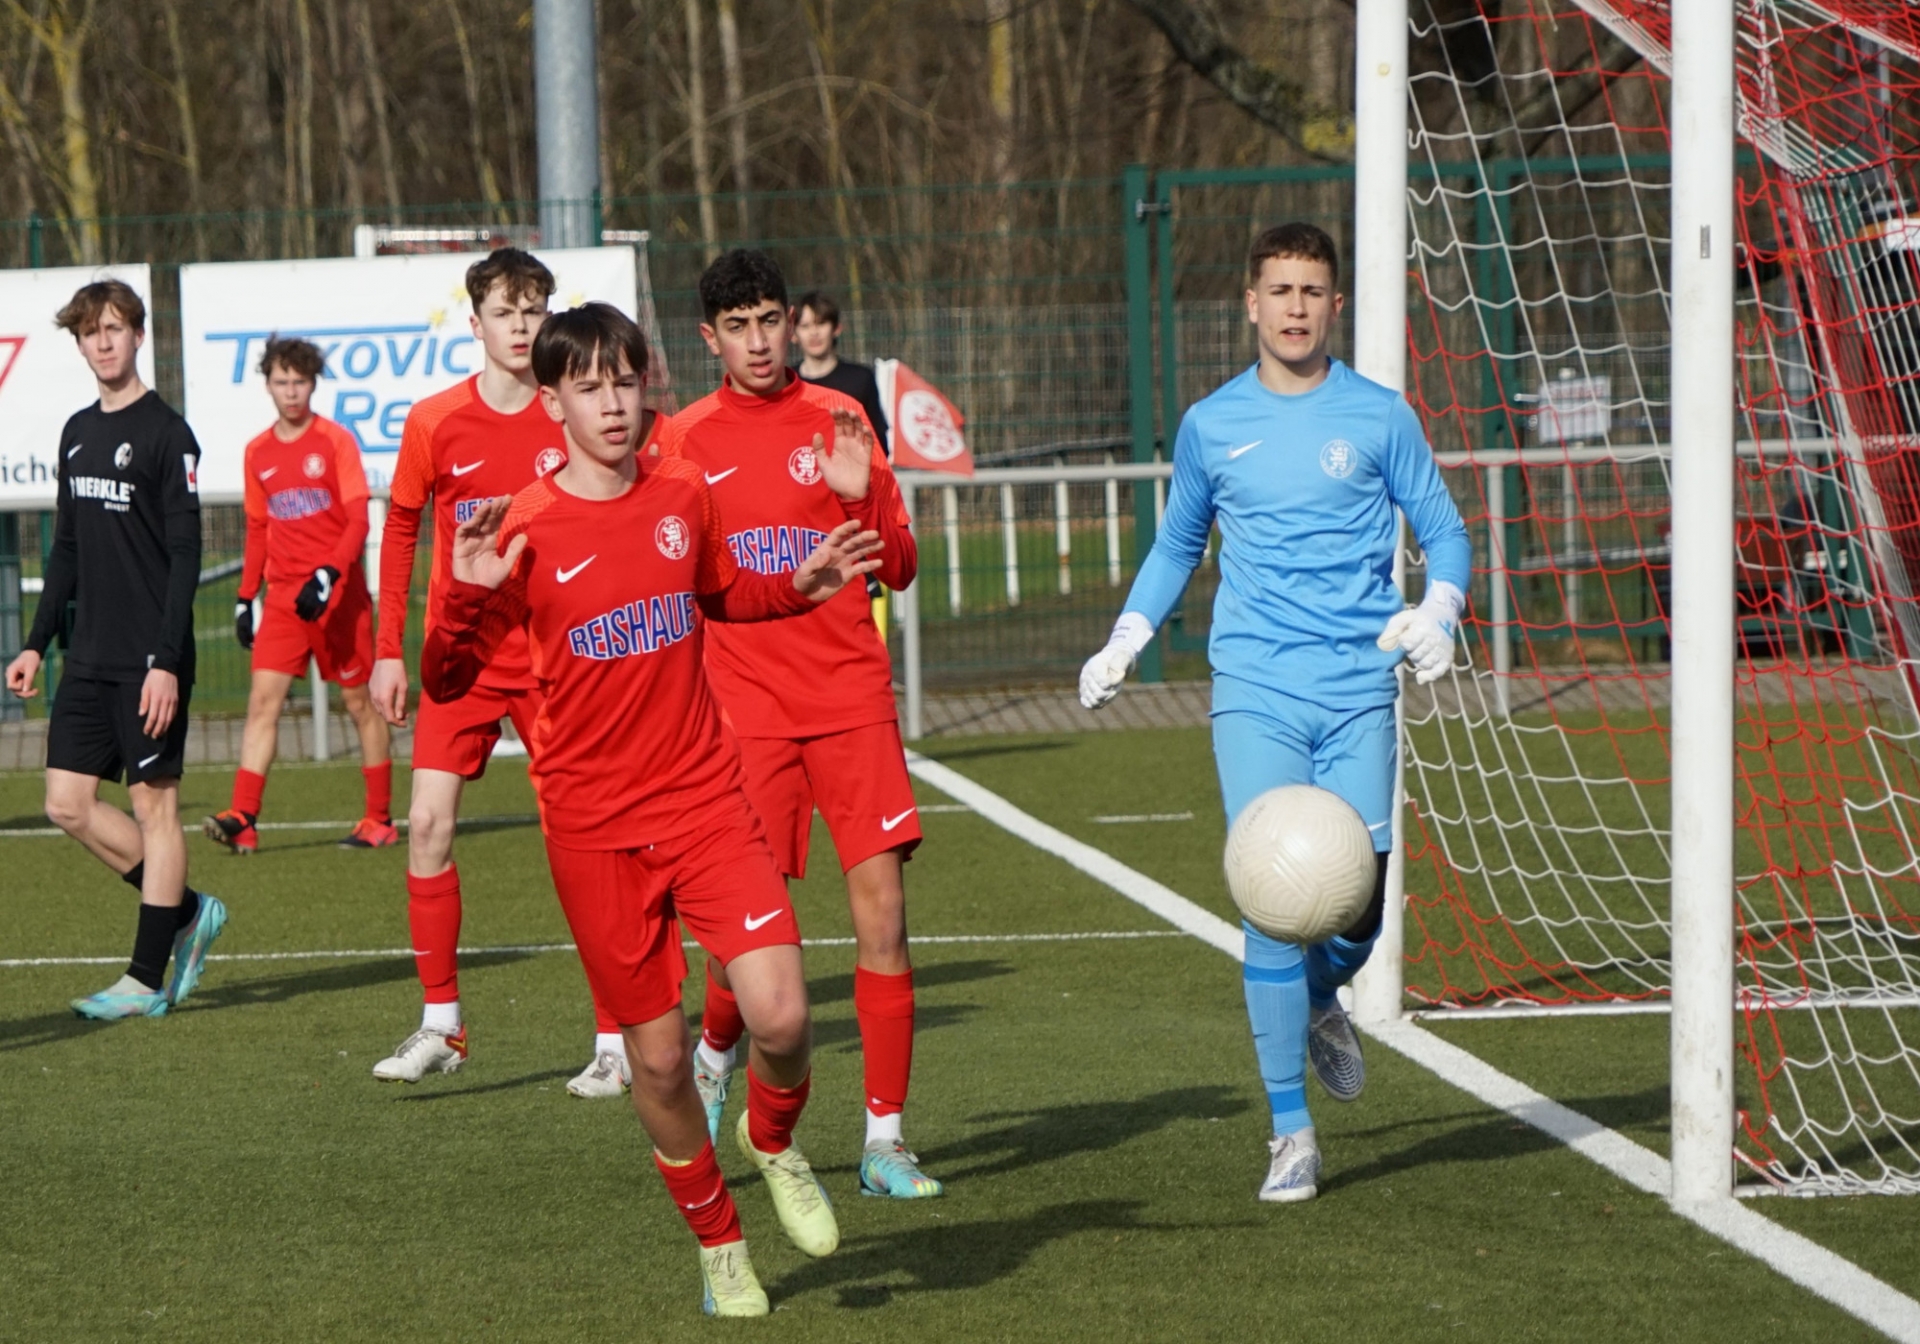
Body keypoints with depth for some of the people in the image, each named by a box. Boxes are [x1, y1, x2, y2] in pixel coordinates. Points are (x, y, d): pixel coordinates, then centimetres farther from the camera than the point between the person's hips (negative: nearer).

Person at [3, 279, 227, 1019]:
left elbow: (184, 556, -13)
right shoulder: (77, 433, 14)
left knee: (154, 803, -2)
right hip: (88, 660, 8)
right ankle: (188, 913, 19)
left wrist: (167, 661, -19)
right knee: (68, 801, 4)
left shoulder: (165, 434, -9)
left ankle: (148, 980, 1)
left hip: (148, 664, -8)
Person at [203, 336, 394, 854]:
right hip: (283, 594, 4)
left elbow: (358, 523, -10)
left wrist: (327, 576, -23)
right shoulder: (258, 452, 9)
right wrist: (245, 597, 13)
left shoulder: (335, 442, -5)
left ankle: (380, 819, 13)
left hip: (338, 593, -4)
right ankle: (242, 820, -16)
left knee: (360, 700, 4)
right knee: (263, 698, -8)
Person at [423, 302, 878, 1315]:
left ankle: (772, 1143, 19)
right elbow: (447, 683, -10)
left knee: (780, 1015, -14)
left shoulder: (684, 497, 2)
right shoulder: (525, 531, -10)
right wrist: (468, 598, -28)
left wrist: (799, 588, 7)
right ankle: (717, 1241, 26)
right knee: (658, 1056, 4)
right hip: (594, 830, -2)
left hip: (705, 802, 2)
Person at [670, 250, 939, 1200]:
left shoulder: (838, 420, 6)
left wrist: (862, 497, -12)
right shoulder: (685, 442, 6)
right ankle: (714, 1055, 30)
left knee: (882, 908, -7)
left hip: (852, 701, 1)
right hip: (745, 711, -1)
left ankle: (884, 1140, -1)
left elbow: (897, 568, 5)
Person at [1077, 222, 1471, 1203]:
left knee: (1356, 899, -8)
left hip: (1358, 690, 0)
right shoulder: (1212, 425, 10)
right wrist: (1124, 643, 11)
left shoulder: (1378, 417, 5)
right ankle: (1291, 1134, -4)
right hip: (1255, 693, 0)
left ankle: (1321, 999, 30)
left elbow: (1443, 533, 11)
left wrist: (1436, 612, -9)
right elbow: (1176, 546, 24)